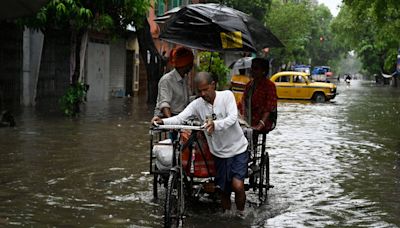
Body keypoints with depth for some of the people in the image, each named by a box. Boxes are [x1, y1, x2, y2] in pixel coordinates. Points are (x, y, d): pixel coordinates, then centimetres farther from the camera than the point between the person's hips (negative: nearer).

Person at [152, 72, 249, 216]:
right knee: (224, 190, 11)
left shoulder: (227, 96, -13)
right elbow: (180, 118, -18)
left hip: (238, 149, -3)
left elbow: (232, 118, -26)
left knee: (237, 186, -18)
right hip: (219, 152, 3)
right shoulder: (197, 104, -6)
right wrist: (162, 121, -38)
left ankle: (240, 215, 7)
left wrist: (215, 125, -45)